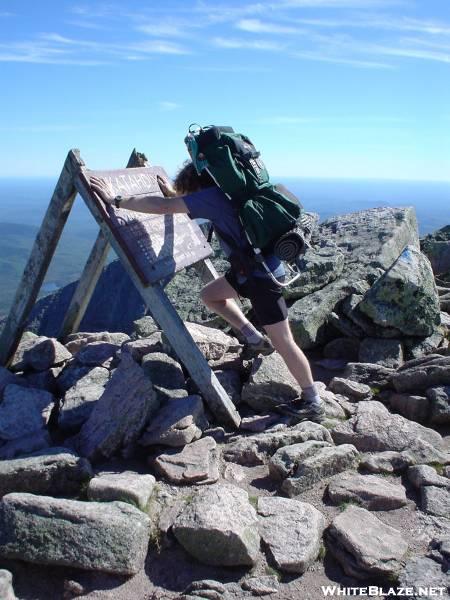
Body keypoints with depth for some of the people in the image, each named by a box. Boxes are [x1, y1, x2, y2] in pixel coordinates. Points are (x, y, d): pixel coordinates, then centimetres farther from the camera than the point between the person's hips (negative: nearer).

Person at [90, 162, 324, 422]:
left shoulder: (213, 195, -18)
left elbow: (163, 207, -22)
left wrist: (115, 200, -17)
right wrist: (175, 194, 32)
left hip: (263, 274, -10)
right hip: (250, 267, 10)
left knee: (282, 342, -1)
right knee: (210, 294, 21)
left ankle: (313, 403, 13)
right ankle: (255, 339, 18)